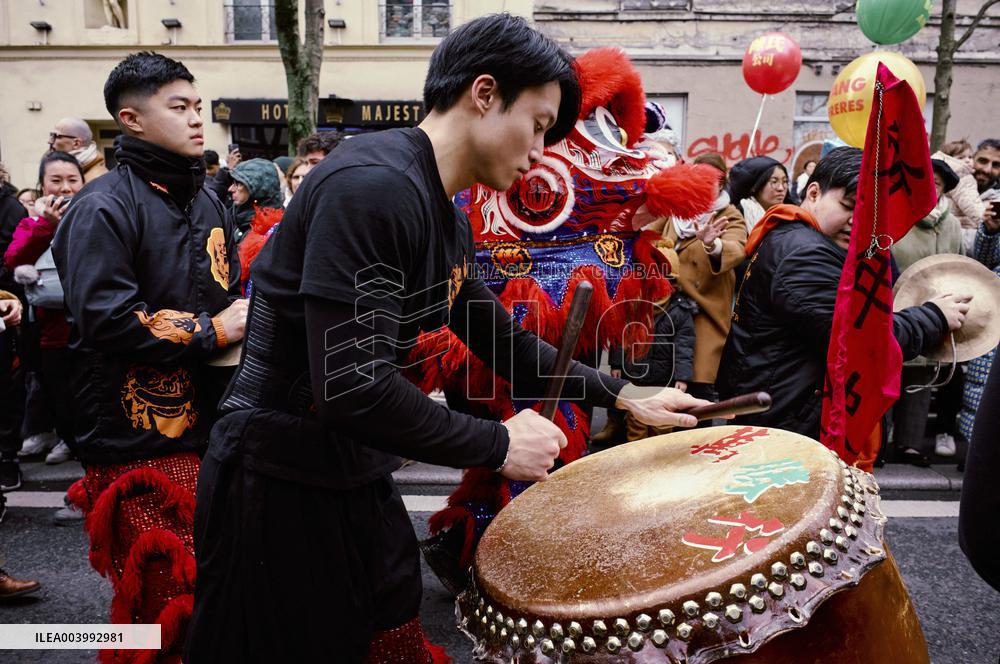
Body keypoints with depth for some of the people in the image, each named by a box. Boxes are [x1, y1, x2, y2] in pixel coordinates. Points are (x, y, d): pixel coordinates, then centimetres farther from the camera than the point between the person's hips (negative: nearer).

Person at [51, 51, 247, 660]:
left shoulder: (205, 201, 14)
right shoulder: (104, 207, -10)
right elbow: (107, 320, -21)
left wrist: (243, 318, 3)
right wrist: (210, 332, -14)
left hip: (209, 421, 7)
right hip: (139, 435, -7)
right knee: (161, 595, 1)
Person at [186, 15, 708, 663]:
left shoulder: (448, 222, 8)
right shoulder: (371, 185, -23)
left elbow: (503, 338, 18)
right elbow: (351, 385, -28)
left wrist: (621, 393, 15)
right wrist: (498, 444, -17)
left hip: (358, 479, 9)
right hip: (281, 488, -9)